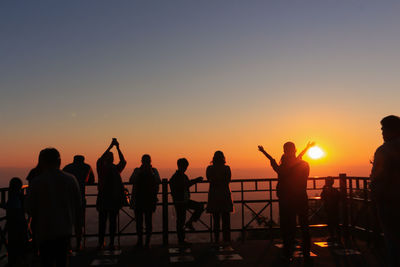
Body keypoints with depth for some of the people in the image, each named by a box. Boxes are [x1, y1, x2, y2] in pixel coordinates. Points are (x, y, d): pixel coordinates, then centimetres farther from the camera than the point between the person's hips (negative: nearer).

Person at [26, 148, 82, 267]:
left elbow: (30, 208, -4)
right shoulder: (71, 179, -2)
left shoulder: (36, 182, -11)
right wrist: (78, 226, 16)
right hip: (66, 229, 3)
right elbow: (78, 206, 4)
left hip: (45, 231, -3)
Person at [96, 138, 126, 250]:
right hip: (103, 198, -1)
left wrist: (118, 148, -16)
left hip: (114, 199, 2)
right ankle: (101, 243, 10)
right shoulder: (101, 168, 2)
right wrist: (110, 146, -22)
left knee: (113, 221, 5)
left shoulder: (116, 168, 8)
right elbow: (100, 160, -17)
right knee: (102, 221, 1)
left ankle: (111, 243, 11)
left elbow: (123, 162, -9)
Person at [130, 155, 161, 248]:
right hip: (138, 199, 1)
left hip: (150, 199, -1)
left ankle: (147, 242, 6)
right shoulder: (137, 170, 10)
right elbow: (131, 181, -6)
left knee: (148, 221, -2)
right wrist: (140, 171, -13)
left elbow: (158, 181, -8)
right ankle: (140, 241, 18)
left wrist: (151, 172, -14)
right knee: (139, 221, 6)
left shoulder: (154, 170, 8)